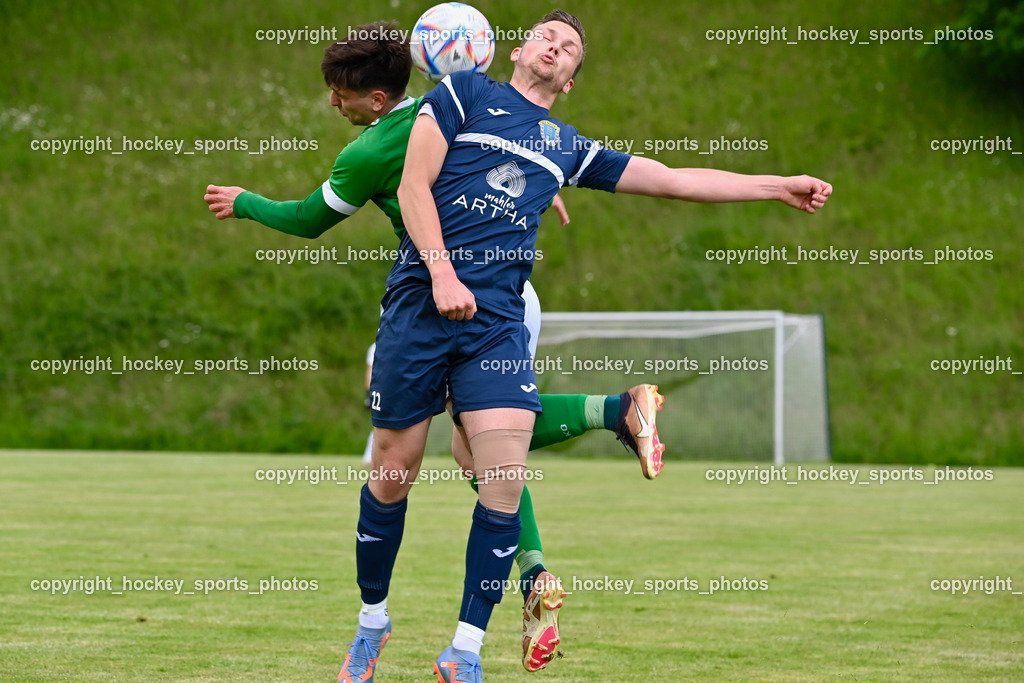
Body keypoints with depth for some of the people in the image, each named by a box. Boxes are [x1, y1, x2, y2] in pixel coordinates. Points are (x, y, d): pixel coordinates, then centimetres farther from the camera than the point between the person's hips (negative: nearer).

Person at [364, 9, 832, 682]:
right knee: (394, 472, 1)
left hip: (498, 318, 3)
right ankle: (373, 621, 21)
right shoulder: (467, 92, 11)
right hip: (422, 299, -3)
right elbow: (415, 185, 3)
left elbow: (674, 179, 23)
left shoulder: (570, 147, 21)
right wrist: (443, 274, -10)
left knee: (506, 484, -10)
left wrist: (780, 186, 21)